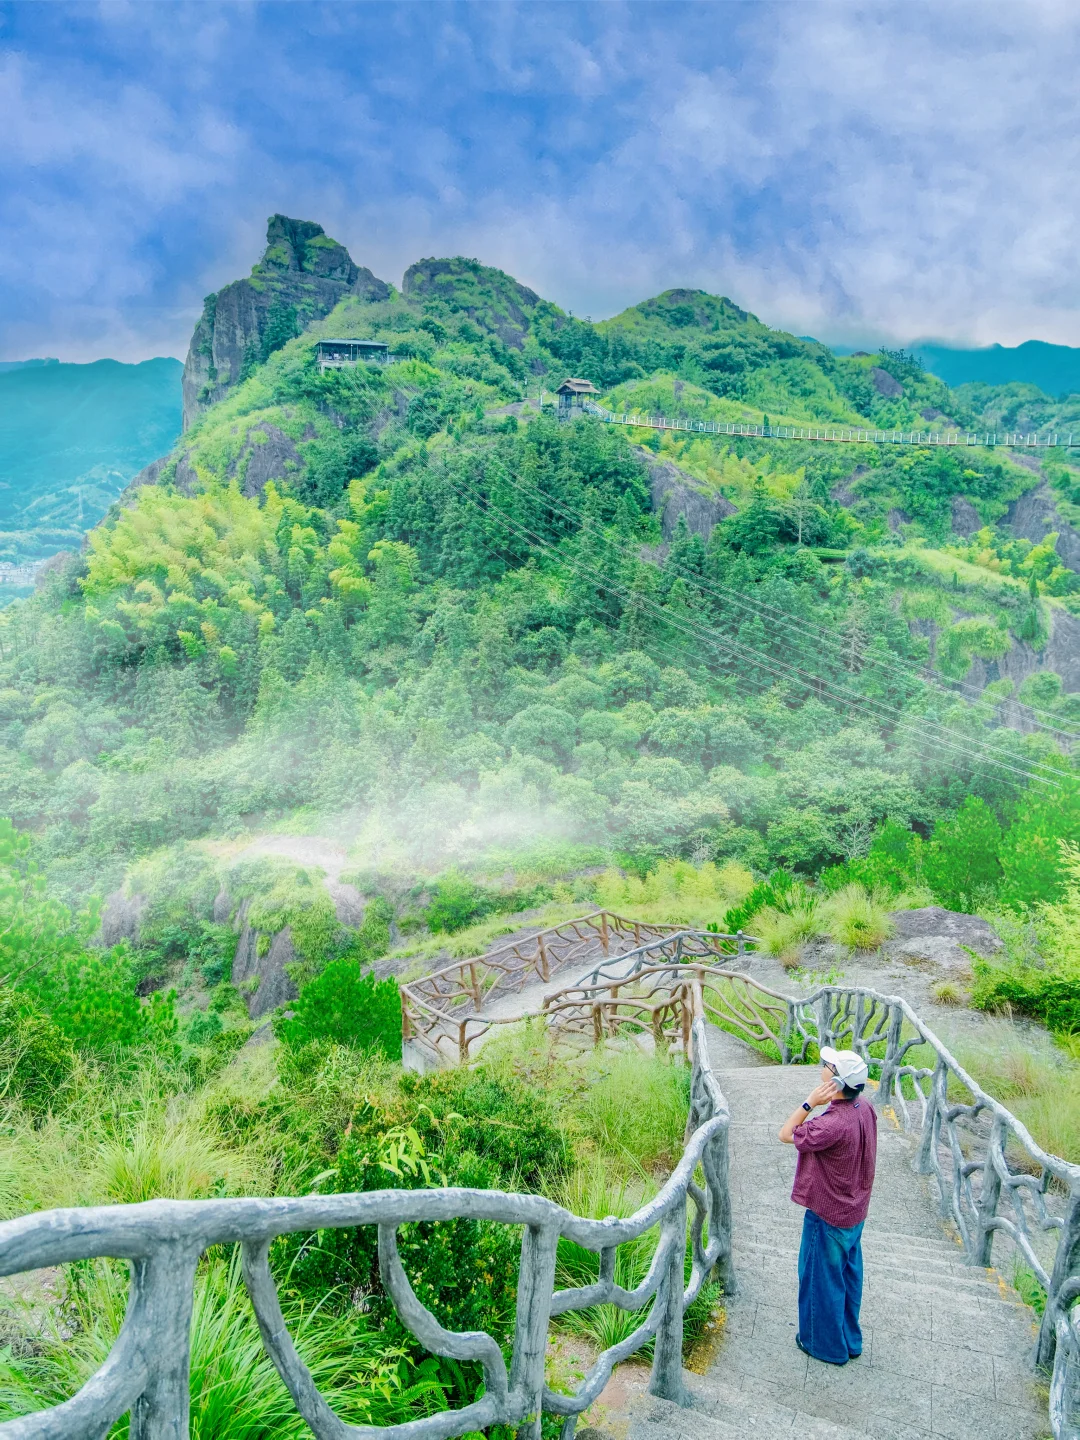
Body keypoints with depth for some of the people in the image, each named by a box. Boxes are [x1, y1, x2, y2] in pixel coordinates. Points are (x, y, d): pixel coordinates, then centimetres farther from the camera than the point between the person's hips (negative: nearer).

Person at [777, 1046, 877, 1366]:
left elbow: (786, 1135, -23)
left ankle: (826, 1345, 31)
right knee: (848, 1276, 24)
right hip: (854, 1212, 8)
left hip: (828, 1217, -8)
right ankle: (849, 1340, 41)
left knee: (822, 1280, 13)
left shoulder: (834, 1124, -36)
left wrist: (810, 1102, -29)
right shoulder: (865, 1109, -9)